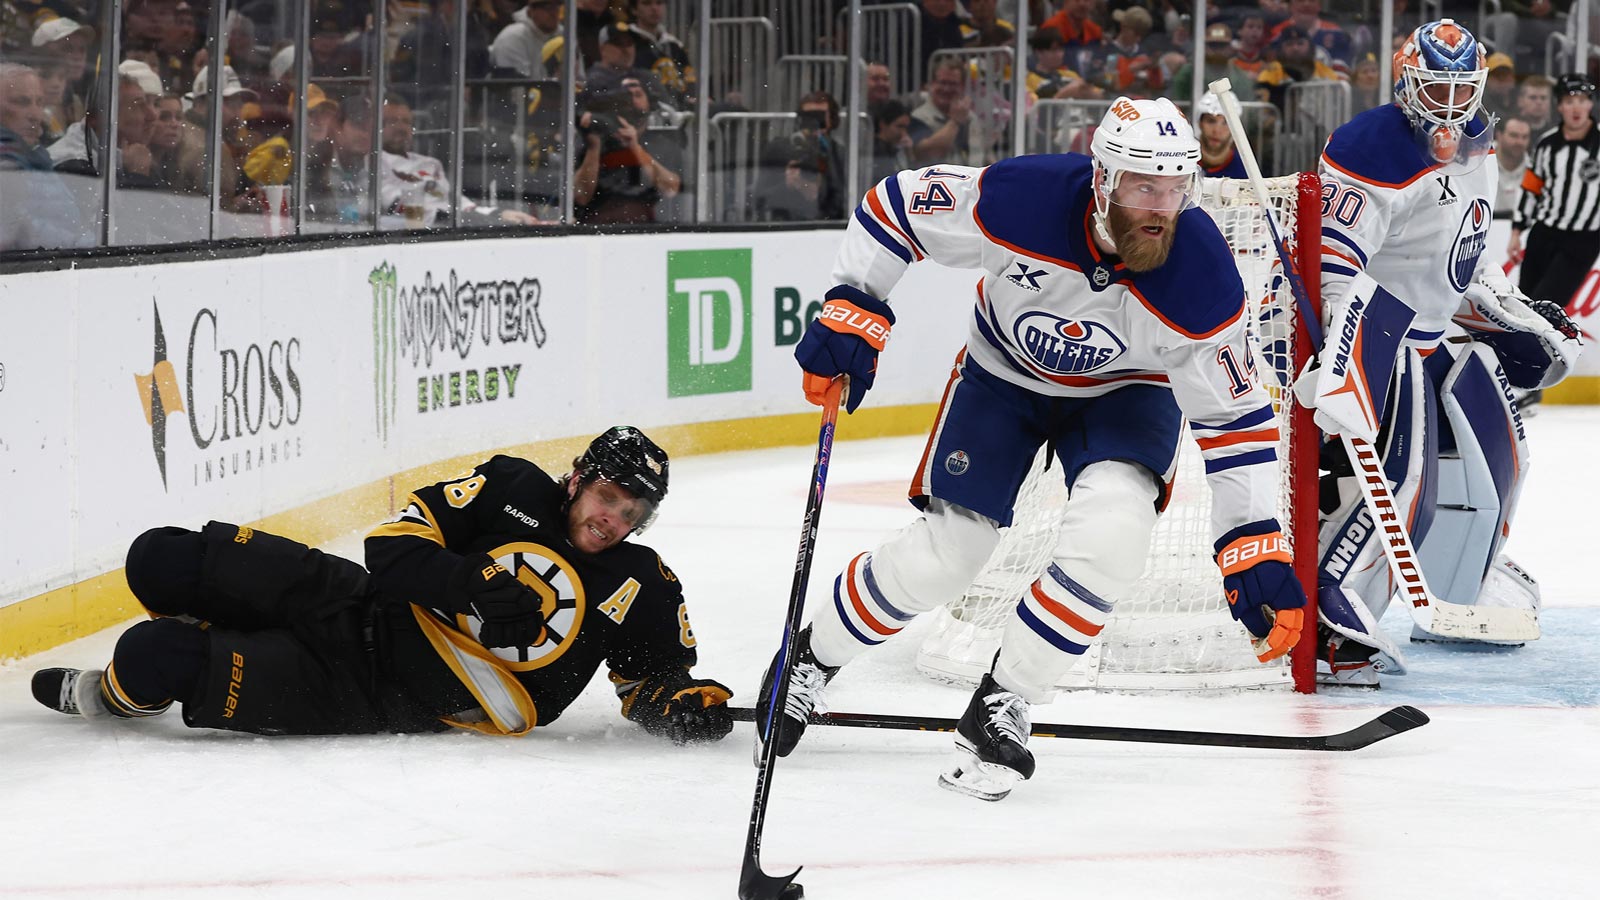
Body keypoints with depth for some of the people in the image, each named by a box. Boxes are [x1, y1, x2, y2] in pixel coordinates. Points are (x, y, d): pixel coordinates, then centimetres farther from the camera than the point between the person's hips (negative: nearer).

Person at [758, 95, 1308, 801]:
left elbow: (1236, 418, -20)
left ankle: (1000, 711, -10)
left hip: (1125, 389, 0)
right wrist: (853, 311, -23)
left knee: (1112, 535, -27)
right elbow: (895, 203, -18)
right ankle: (812, 655, 26)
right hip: (1005, 372, 0)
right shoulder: (1022, 200, -35)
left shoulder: (1203, 281, -32)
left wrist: (1257, 546, -23)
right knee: (939, 558, -4)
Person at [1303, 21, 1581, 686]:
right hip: (1376, 326, -10)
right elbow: (1334, 259, -29)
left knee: (1494, 456, 19)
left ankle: (1461, 596, 37)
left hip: (1439, 331, 10)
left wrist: (1519, 314, 19)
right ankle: (1326, 619, -28)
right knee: (1401, 475, -24)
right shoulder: (1375, 151, -21)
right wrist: (1341, 357, -39)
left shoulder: (1475, 157, 10)